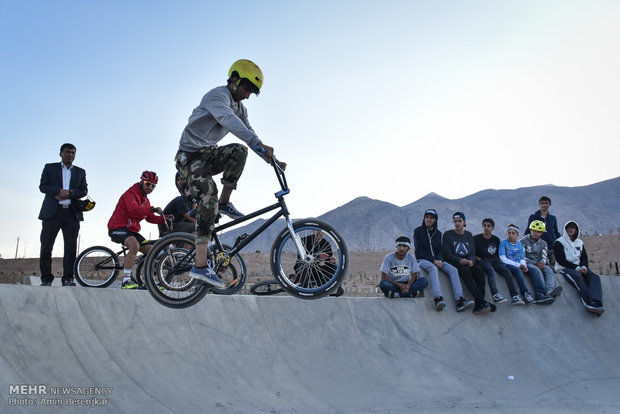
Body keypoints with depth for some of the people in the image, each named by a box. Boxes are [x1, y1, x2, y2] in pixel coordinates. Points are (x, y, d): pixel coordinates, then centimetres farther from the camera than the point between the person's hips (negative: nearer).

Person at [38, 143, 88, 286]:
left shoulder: (80, 172, 19)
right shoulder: (49, 167, 14)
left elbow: (84, 190, 7)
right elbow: (42, 186, 2)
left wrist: (69, 194, -10)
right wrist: (60, 190, -13)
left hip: (72, 213, 1)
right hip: (52, 212, -1)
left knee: (71, 247, -4)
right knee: (46, 246, -2)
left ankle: (68, 279, 0)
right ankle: (46, 279, 5)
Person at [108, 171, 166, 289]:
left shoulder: (145, 199, 18)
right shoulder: (131, 193, -11)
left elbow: (150, 217, 16)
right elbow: (134, 209, -30)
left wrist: (164, 218, 1)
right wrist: (153, 209, -30)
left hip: (132, 230, 10)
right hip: (118, 227, -9)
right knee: (135, 245, -36)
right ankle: (126, 281, -35)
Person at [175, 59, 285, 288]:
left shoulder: (239, 108, 14)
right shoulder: (218, 95, -15)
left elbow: (248, 133, 10)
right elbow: (228, 120, -35)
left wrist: (271, 159, -4)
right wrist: (259, 144, -48)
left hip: (208, 154, 8)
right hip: (190, 155, -8)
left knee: (239, 151, -18)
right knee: (209, 197, -28)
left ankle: (225, 203, -7)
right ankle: (200, 265, -32)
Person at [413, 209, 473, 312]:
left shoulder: (438, 233, 16)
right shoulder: (418, 231, 2)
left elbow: (440, 250, 11)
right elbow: (419, 250, -5)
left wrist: (439, 260, -12)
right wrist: (433, 260, -15)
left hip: (436, 260, 5)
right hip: (422, 260, -5)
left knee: (453, 270, -21)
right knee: (433, 268, -38)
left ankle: (460, 302, -34)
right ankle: (438, 299, -54)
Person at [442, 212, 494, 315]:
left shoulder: (469, 235, 19)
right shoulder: (447, 235, 7)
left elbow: (473, 252, 11)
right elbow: (447, 253, -3)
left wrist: (471, 260, -12)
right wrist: (460, 260, -19)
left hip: (468, 261, 4)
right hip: (454, 262, -4)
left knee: (478, 271, -28)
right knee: (466, 271, -35)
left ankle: (478, 305, -33)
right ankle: (482, 301, -39)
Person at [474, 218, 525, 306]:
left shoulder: (496, 239, 18)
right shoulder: (477, 238, 4)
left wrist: (496, 259, 7)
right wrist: (479, 259, -11)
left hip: (494, 260, 4)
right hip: (482, 260, -4)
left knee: (507, 271, -23)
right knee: (491, 271, -36)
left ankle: (515, 297, -31)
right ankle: (496, 295, -51)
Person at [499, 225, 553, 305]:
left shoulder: (519, 244, 19)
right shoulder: (503, 243, 3)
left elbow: (522, 258, 15)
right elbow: (503, 259, -8)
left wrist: (524, 266, -10)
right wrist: (518, 265, -14)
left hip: (519, 266, 5)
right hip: (508, 265, -5)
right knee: (517, 270, -36)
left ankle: (540, 294, -36)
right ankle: (526, 293, -48)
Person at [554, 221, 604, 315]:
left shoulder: (580, 243, 21)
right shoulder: (559, 242, 2)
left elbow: (584, 257, 16)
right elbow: (561, 260, -7)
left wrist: (584, 267, -8)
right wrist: (576, 268, -15)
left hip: (579, 268, 6)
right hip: (565, 268, -6)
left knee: (595, 277, -23)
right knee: (577, 276, -37)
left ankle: (595, 303, -45)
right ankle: (589, 303, -51)